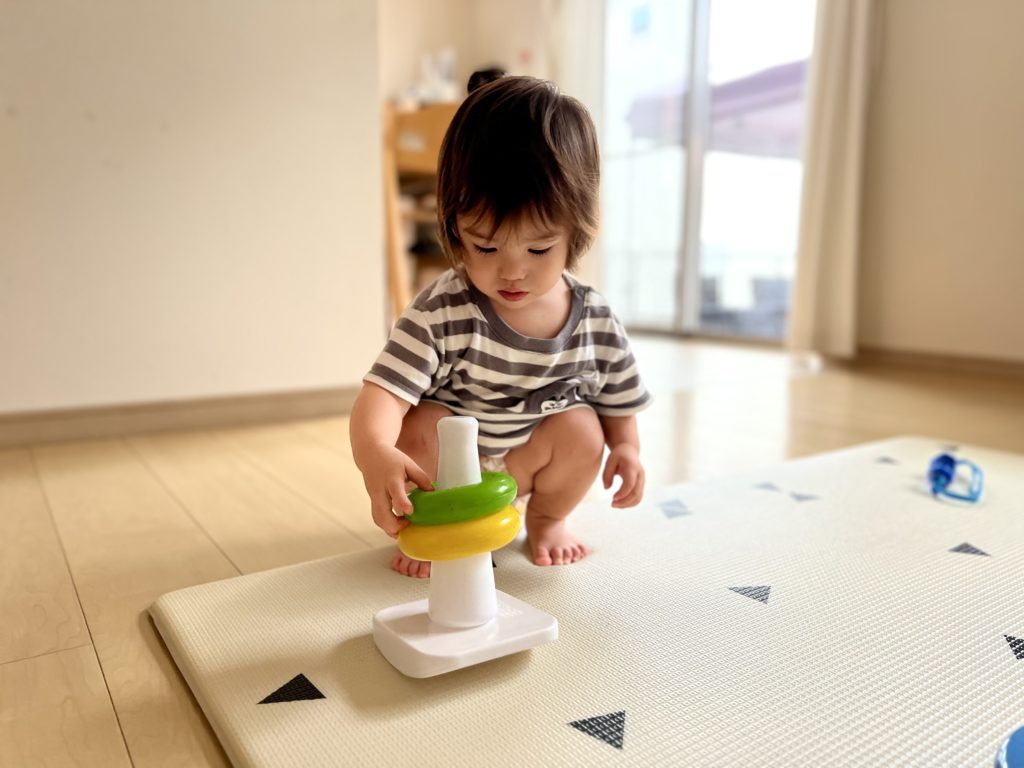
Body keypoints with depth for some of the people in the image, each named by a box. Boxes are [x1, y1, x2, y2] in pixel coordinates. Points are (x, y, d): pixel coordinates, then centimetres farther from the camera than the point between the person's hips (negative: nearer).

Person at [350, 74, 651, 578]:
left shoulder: (596, 322, -16)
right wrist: (374, 453, -58)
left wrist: (626, 447, -16)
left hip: (526, 473, 3)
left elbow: (618, 400, 1)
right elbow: (384, 393, -38)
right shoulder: (441, 314, -28)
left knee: (581, 429, -21)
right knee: (421, 428, -28)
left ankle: (547, 518, 10)